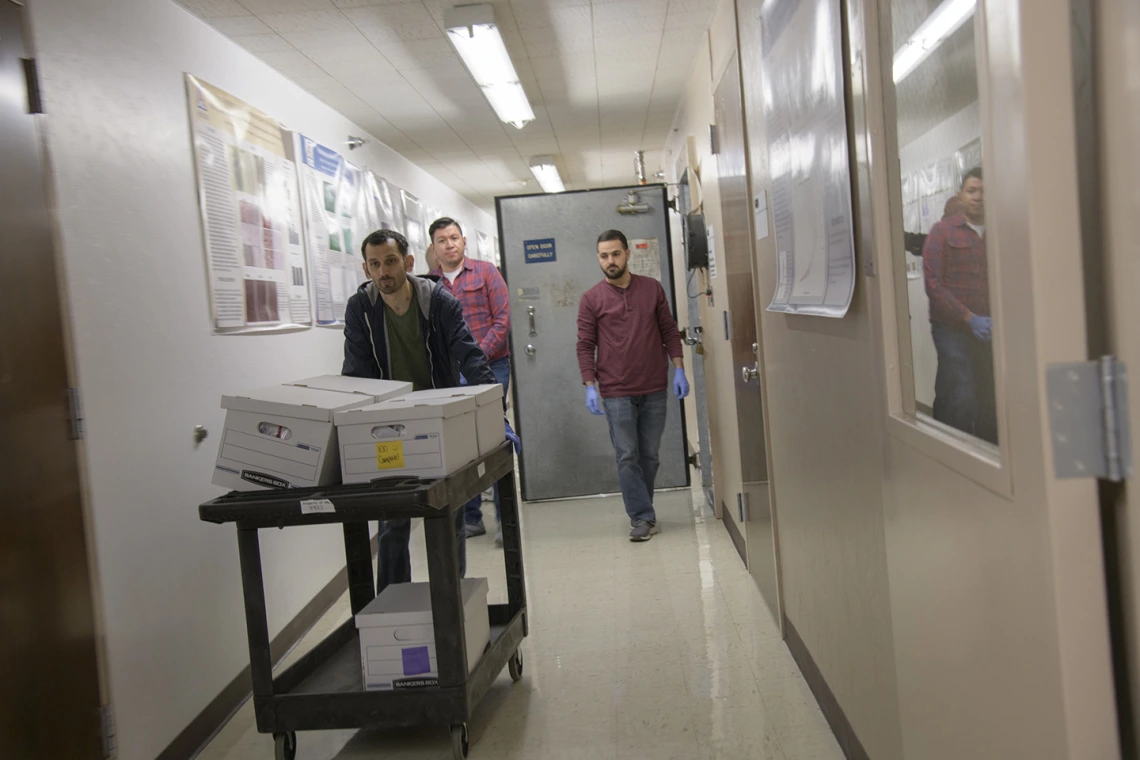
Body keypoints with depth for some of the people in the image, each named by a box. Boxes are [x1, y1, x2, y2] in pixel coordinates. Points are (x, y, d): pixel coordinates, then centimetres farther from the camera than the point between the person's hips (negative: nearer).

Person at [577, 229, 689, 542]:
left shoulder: (652, 288, 6)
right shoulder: (591, 299, 1)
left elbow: (669, 331, 10)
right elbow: (585, 346, 1)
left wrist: (679, 369, 2)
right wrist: (590, 385, -8)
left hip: (654, 389, 2)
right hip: (616, 393, -2)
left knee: (649, 455, 8)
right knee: (627, 457, -2)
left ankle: (640, 512, 22)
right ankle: (642, 517, 5)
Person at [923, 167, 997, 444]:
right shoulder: (943, 231, 2)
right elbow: (933, 285, -6)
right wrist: (970, 318, -12)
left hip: (990, 331, 4)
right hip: (952, 329, -4)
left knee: (991, 405, 5)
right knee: (960, 403, -9)